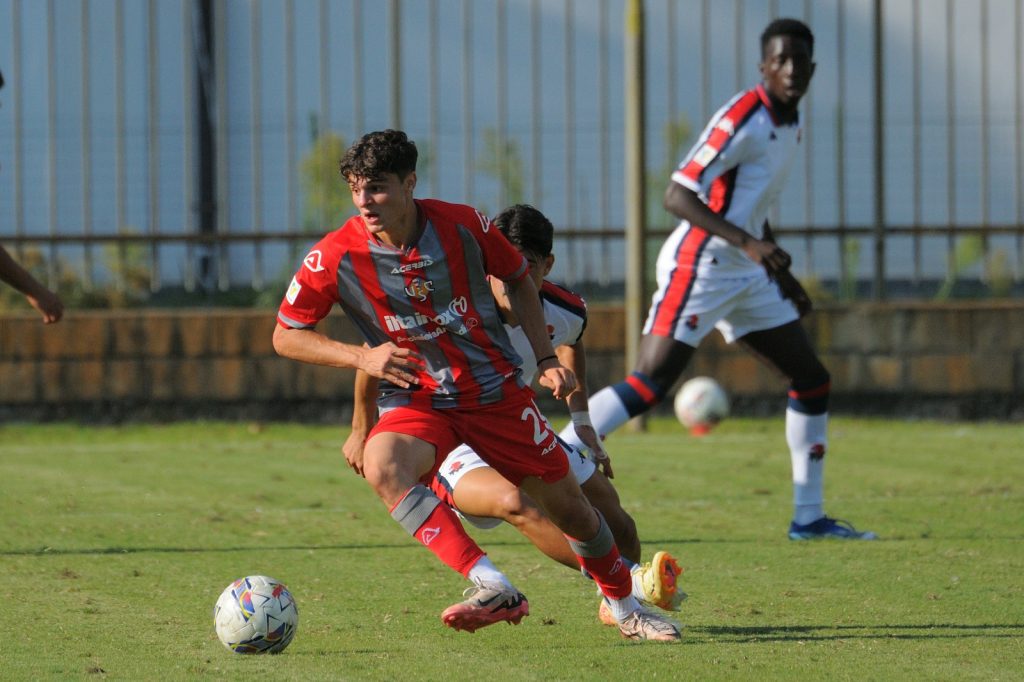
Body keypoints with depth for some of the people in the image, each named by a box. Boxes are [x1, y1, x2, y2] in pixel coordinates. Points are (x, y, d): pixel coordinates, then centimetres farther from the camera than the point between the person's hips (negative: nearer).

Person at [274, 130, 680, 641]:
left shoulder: (463, 226, -12)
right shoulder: (335, 257, -16)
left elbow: (518, 280, 8)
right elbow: (285, 336, -5)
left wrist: (546, 359, 0)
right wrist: (362, 357, -19)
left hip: (495, 390, 1)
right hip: (414, 402, -1)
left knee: (568, 505, 6)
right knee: (382, 465, -35)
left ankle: (625, 607, 34)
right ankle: (493, 588, -42)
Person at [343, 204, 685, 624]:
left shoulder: (566, 313, -13)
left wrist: (582, 421, 15)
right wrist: (363, 432, 1)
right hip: (453, 448, -6)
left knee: (618, 528, 3)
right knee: (514, 502, -38)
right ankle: (634, 581, -42)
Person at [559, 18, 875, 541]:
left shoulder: (790, 125, 11)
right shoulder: (743, 119, -17)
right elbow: (677, 195, -24)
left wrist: (782, 275, 26)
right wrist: (748, 243, -32)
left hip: (748, 275, 9)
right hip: (699, 267, -9)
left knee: (812, 381, 9)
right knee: (649, 384, -19)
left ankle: (809, 517, 15)